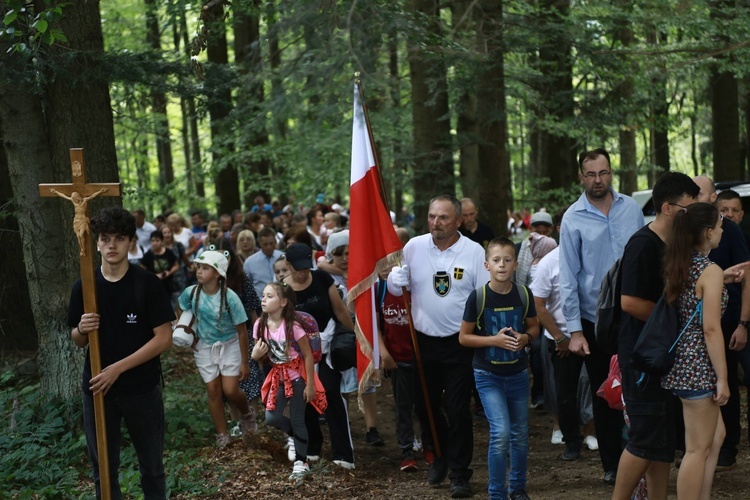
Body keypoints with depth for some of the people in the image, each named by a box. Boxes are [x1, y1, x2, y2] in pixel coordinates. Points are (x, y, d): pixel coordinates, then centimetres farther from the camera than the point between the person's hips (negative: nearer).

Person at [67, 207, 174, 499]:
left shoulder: (147, 284, -9)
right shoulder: (83, 286, -1)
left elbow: (164, 338, -11)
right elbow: (78, 341, 9)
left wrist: (118, 368, -17)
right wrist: (82, 329, -15)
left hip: (142, 389, -2)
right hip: (97, 388, 2)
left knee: (152, 466, 11)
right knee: (103, 469, 10)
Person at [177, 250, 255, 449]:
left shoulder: (229, 298, -24)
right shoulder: (191, 292, -15)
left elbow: (242, 331, -16)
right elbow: (181, 312, 10)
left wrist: (244, 362, -12)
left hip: (229, 346, -3)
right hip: (205, 348, 3)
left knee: (230, 391, -8)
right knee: (213, 391, 5)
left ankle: (246, 414, 26)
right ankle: (222, 435, 18)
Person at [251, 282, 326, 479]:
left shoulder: (292, 326, -21)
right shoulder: (260, 325, -6)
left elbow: (308, 356, -15)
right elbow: (259, 355, 7)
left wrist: (310, 385, -15)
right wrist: (256, 355, -19)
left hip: (297, 375, -5)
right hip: (278, 376, 5)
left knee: (297, 419, 1)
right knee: (271, 418, -1)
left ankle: (301, 462, 16)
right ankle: (296, 436, 30)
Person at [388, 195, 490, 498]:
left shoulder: (474, 252, -8)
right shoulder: (413, 247, -1)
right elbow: (396, 289, 6)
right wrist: (395, 276, -17)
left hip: (460, 343, -3)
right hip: (424, 340, 3)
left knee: (457, 410, -1)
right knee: (425, 406, 14)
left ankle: (459, 473, 12)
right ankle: (440, 456, 38)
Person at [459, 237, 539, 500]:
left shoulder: (524, 294, -5)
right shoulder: (477, 297, -13)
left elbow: (534, 326, 10)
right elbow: (464, 337, -7)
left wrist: (525, 337, -12)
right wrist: (494, 340, -20)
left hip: (518, 373, 4)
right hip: (488, 375, -3)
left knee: (520, 434, 13)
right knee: (500, 433, -14)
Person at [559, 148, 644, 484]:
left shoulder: (631, 208, 2)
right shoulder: (573, 219, -7)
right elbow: (568, 277, -7)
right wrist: (574, 330, -11)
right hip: (595, 320, -1)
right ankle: (612, 463, 23)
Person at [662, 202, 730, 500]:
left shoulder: (677, 266, 8)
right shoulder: (711, 271, -16)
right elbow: (711, 329, -19)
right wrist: (722, 379, -16)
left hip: (682, 360, 9)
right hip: (699, 366, -9)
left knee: (716, 436, 19)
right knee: (698, 449, 1)